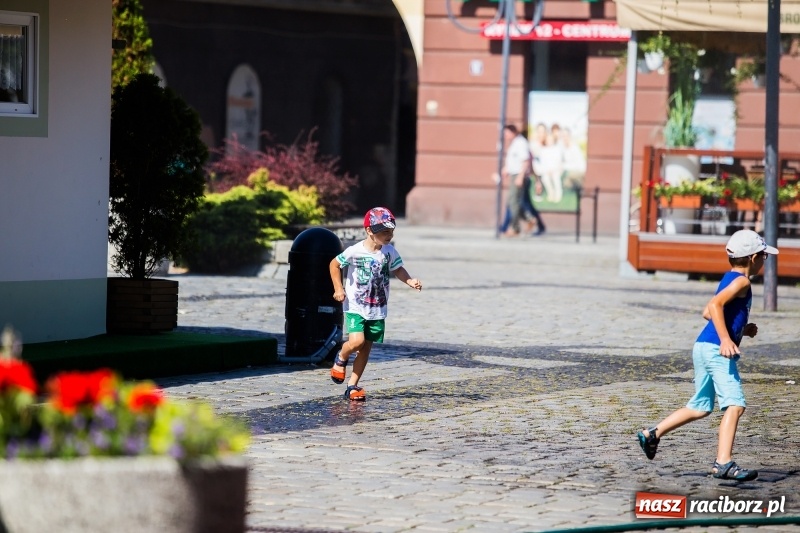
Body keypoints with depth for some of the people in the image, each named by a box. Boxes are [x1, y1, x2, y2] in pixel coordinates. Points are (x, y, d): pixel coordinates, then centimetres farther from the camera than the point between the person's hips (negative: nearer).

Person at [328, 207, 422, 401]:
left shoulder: (389, 252, -4)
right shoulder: (355, 251, -14)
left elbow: (397, 269, 8)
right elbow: (334, 264, -1)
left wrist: (410, 281, -11)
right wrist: (338, 288, -6)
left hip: (378, 309, 4)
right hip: (356, 307, -4)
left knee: (367, 348, 6)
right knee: (357, 341, -21)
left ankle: (352, 386, 15)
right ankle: (341, 358, 13)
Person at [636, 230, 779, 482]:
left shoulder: (730, 279, 19)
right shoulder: (741, 281, -9)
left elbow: (707, 313, 25)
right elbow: (715, 304, -24)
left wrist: (742, 328, 23)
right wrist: (726, 339, -30)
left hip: (703, 347, 10)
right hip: (717, 350, -10)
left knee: (700, 407, 20)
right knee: (735, 404, -15)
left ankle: (652, 434, 25)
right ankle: (723, 463, -23)